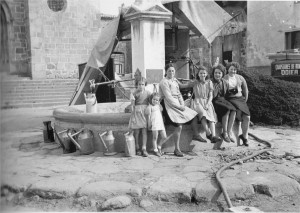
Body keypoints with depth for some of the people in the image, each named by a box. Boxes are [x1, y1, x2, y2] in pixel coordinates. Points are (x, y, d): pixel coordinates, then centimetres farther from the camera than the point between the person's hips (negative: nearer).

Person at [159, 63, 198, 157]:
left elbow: (179, 94, 16)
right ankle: (177, 149, -1)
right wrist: (179, 106, -15)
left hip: (177, 105, 8)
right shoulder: (164, 82, -8)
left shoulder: (175, 81, 17)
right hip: (169, 106, -8)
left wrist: (182, 104, -1)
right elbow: (168, 97, -14)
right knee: (179, 126, -15)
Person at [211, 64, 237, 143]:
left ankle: (229, 132, -24)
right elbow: (212, 97, -9)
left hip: (223, 100, 5)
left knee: (233, 110, -26)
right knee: (227, 110, -32)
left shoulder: (225, 83, 13)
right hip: (215, 102, -5)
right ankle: (225, 133, -21)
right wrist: (216, 87, -19)